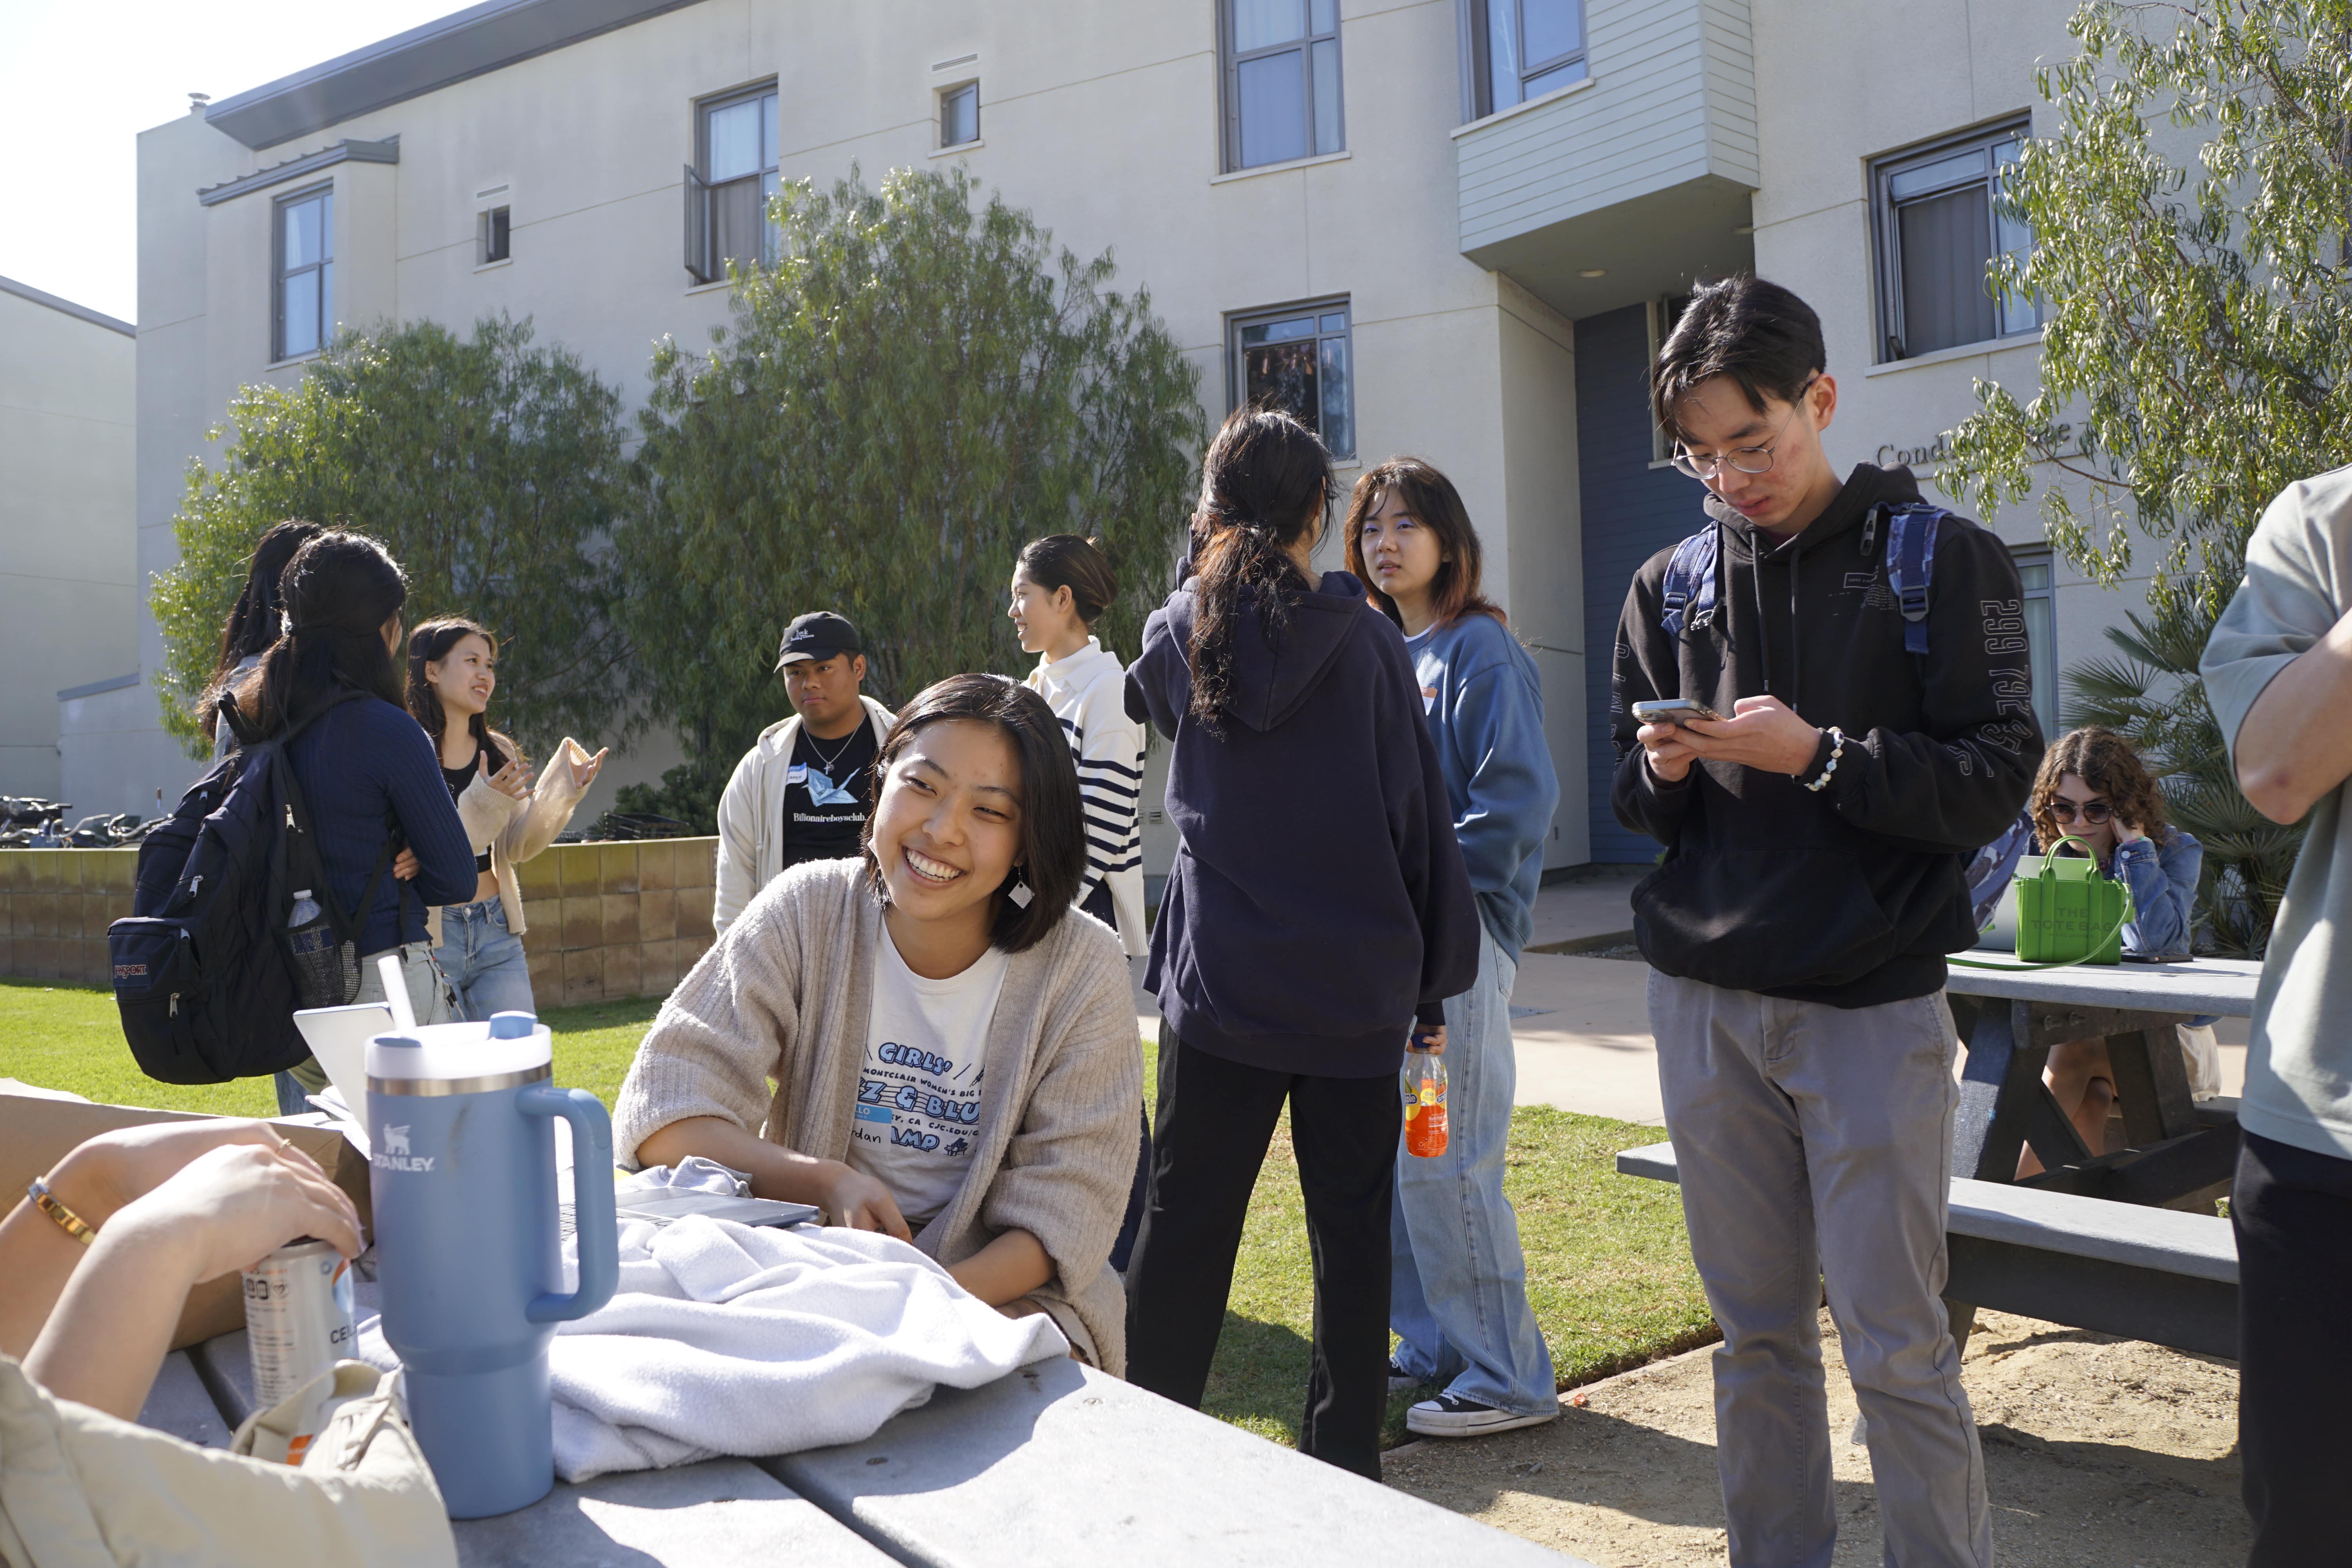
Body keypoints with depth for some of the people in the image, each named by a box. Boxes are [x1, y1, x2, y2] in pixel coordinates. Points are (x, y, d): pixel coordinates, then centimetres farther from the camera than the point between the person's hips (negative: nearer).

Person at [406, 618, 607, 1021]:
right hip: (430, 936, -5)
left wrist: (563, 789, -7)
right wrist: (481, 805, -26)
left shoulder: (500, 753, 12)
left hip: (497, 932, 5)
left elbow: (517, 847, 5)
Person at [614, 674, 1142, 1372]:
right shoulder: (805, 914, -5)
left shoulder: (1083, 973, -8)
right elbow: (660, 1113, -9)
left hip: (1003, 1298, -1)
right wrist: (826, 1182, -26)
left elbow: (1064, 1217, -9)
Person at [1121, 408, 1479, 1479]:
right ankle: (1345, 1462, 19)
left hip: (1219, 979, 1)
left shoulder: (1179, 635, -1)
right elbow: (1420, 819, -3)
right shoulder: (1365, 639, -6)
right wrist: (1434, 979, 6)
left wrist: (1210, 573, 30)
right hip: (1355, 987, -1)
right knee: (1352, 1229, 10)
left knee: (1185, 1220, 10)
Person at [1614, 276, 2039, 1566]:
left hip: (1872, 1004, -3)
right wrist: (1665, 770, -10)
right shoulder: (1669, 586, 9)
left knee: (1896, 1343, 0)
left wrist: (1820, 756, -17)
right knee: (1757, 1330, 12)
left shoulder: (1941, 561, -1)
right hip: (1704, 1000, 3)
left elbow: (1994, 782, -5)